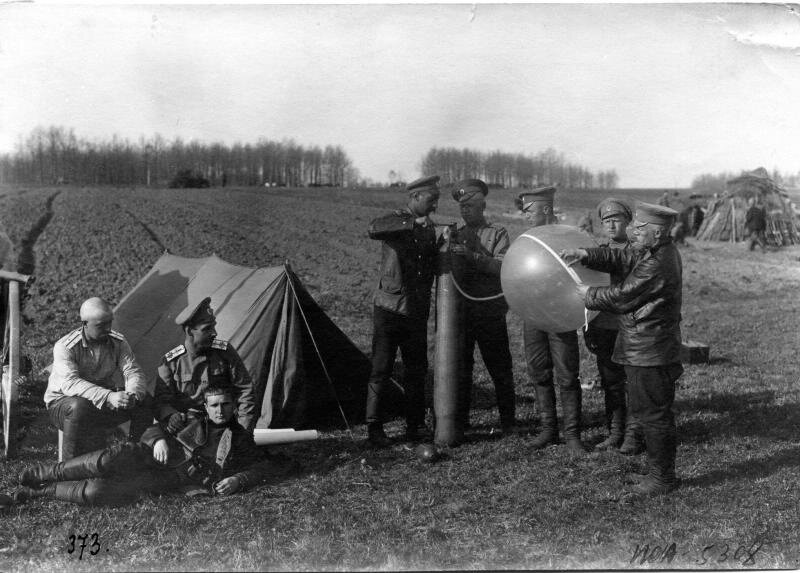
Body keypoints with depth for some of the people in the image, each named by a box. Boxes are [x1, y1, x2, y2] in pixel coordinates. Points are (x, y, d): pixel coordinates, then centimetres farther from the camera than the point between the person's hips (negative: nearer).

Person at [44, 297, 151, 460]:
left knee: (145, 401, -18)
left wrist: (132, 394, -38)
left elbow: (133, 372, -13)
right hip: (63, 402, -4)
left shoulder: (118, 342, -5)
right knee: (79, 408, -40)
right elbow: (70, 383, -35)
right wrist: (108, 397, -49)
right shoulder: (65, 347, -21)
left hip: (105, 401, 4)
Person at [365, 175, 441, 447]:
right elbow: (374, 229, -34)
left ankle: (415, 425, 22)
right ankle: (374, 428, 6)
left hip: (417, 312, 6)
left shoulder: (429, 228, 11)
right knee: (381, 370, -2)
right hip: (389, 309, -6)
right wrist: (413, 223, -37)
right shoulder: (395, 220, -9)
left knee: (417, 370, 10)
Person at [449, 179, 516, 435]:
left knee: (500, 369, 3)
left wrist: (472, 255, -23)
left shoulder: (498, 233, 2)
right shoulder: (455, 234, 13)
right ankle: (460, 420, 17)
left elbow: (502, 267, -13)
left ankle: (508, 421, 13)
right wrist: (449, 252, -7)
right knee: (460, 367, 7)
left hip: (490, 313, -3)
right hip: (460, 311, 3)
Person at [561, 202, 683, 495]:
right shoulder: (657, 252, 10)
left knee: (654, 415, 0)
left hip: (650, 352, -11)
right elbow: (621, 259, 11)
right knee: (647, 411, 18)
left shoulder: (657, 264, -23)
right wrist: (585, 255, -3)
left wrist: (589, 295, -4)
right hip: (644, 348, 11)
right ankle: (659, 469, 29)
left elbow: (622, 297, -19)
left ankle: (662, 477, 11)